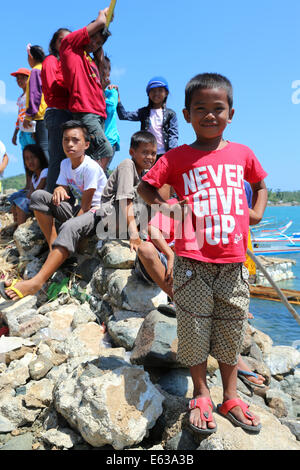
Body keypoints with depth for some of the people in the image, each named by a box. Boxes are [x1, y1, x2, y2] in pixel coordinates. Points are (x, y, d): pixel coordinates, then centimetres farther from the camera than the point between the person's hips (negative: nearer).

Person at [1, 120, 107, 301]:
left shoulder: (91, 167, -17)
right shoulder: (65, 164, 6)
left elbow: (86, 205, -18)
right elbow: (63, 188, 3)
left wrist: (72, 223, -23)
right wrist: (59, 190, -22)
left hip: (97, 213, -7)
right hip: (77, 211, 8)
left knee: (70, 227, -40)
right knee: (39, 196, -10)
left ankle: (37, 282, -45)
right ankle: (54, 246, -14)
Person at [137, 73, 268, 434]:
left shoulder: (242, 153, 9)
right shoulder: (177, 157, 2)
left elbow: (261, 184, 26)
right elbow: (144, 186, 10)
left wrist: (256, 213, 10)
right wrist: (166, 206, -5)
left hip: (233, 262, 3)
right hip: (192, 261, -2)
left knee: (231, 331, 12)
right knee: (194, 328, 6)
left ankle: (230, 397, 32)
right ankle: (201, 394, 30)